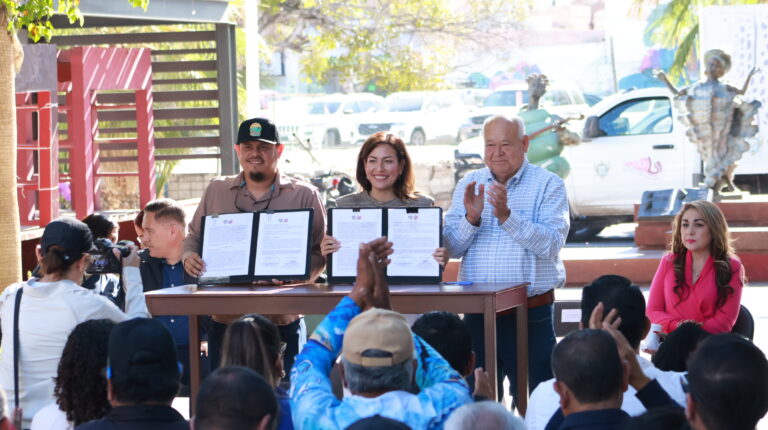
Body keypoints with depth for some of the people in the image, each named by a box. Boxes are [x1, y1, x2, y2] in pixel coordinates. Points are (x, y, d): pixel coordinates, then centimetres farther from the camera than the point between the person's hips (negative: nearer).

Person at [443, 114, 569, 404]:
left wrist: (507, 216, -23)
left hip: (531, 315, -4)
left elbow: (551, 244, -14)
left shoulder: (548, 185, 0)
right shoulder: (469, 185, 12)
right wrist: (472, 217, -14)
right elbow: (451, 248, 4)